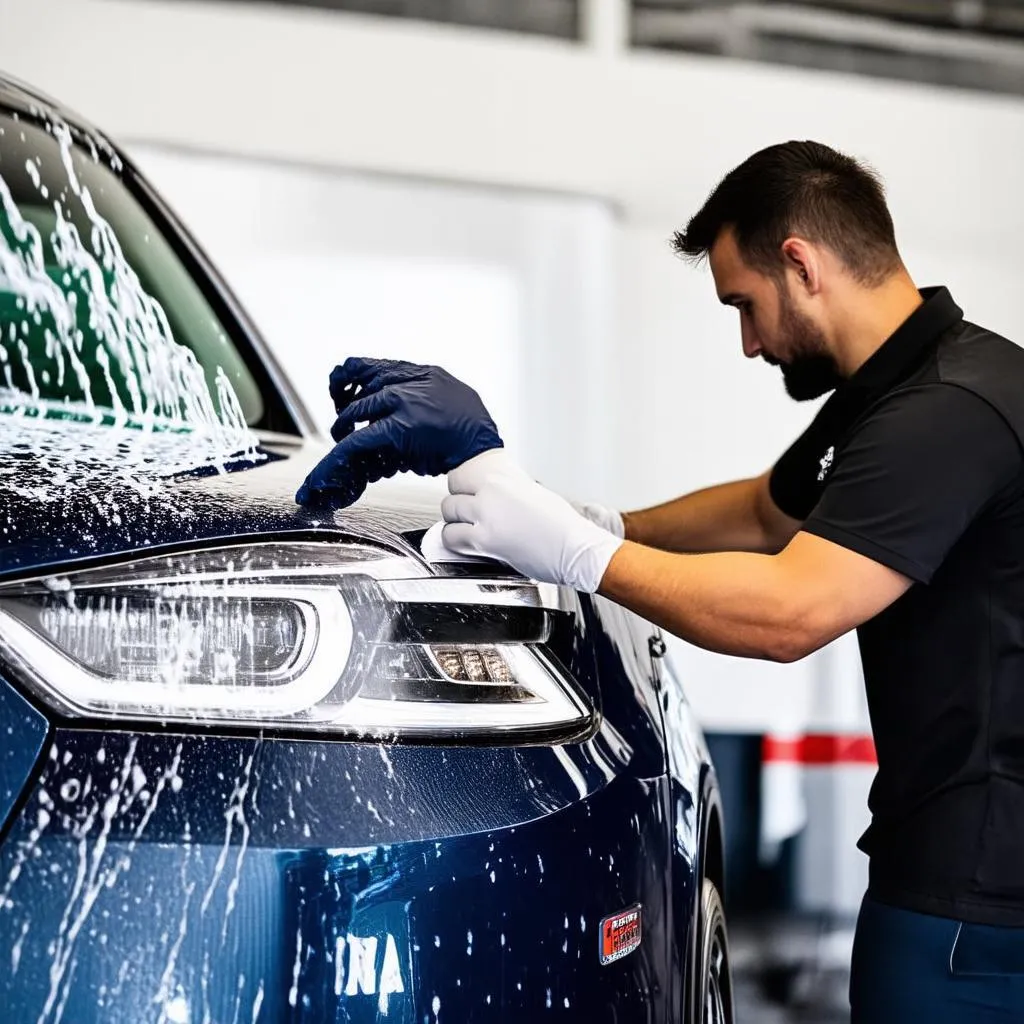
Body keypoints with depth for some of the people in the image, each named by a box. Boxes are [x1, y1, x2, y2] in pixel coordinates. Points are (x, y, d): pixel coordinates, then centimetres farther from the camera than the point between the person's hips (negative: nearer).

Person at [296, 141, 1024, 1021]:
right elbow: (764, 513, 28)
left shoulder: (953, 409, -21)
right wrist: (608, 525, 15)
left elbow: (791, 612, -27)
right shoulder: (881, 396, 13)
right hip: (938, 852, 10)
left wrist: (571, 546, -19)